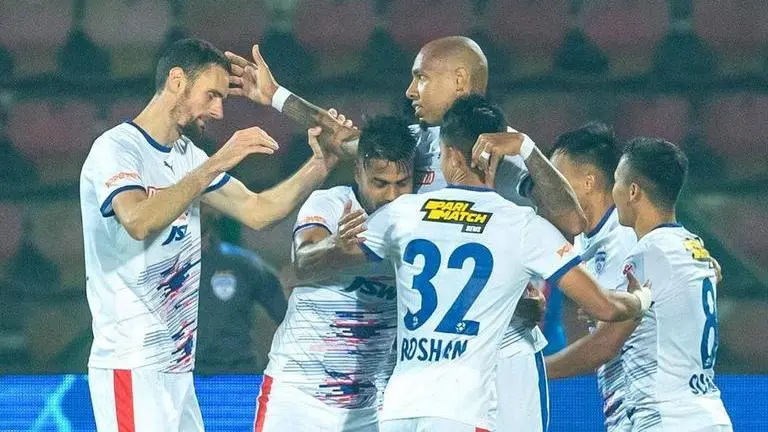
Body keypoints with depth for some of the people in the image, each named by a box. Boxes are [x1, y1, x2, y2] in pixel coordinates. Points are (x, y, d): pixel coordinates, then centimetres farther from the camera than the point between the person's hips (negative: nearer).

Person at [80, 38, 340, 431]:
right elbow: (138, 221, -28)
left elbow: (256, 211, 15)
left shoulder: (187, 156, 16)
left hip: (176, 366, 9)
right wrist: (217, 164, -28)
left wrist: (319, 165, 3)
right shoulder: (116, 149, -10)